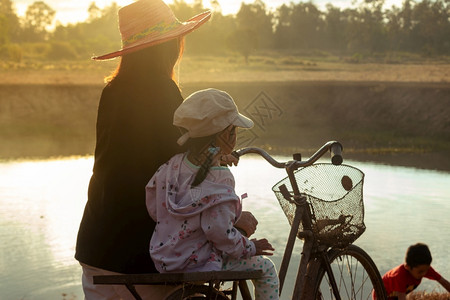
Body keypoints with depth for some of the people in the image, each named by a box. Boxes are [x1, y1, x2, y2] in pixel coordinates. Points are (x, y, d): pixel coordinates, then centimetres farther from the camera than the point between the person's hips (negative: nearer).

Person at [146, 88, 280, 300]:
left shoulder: (172, 166, -1)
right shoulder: (219, 180, -24)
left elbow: (154, 209, 5)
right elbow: (219, 231, -25)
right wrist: (249, 248, -8)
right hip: (199, 263, -8)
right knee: (266, 268, 6)